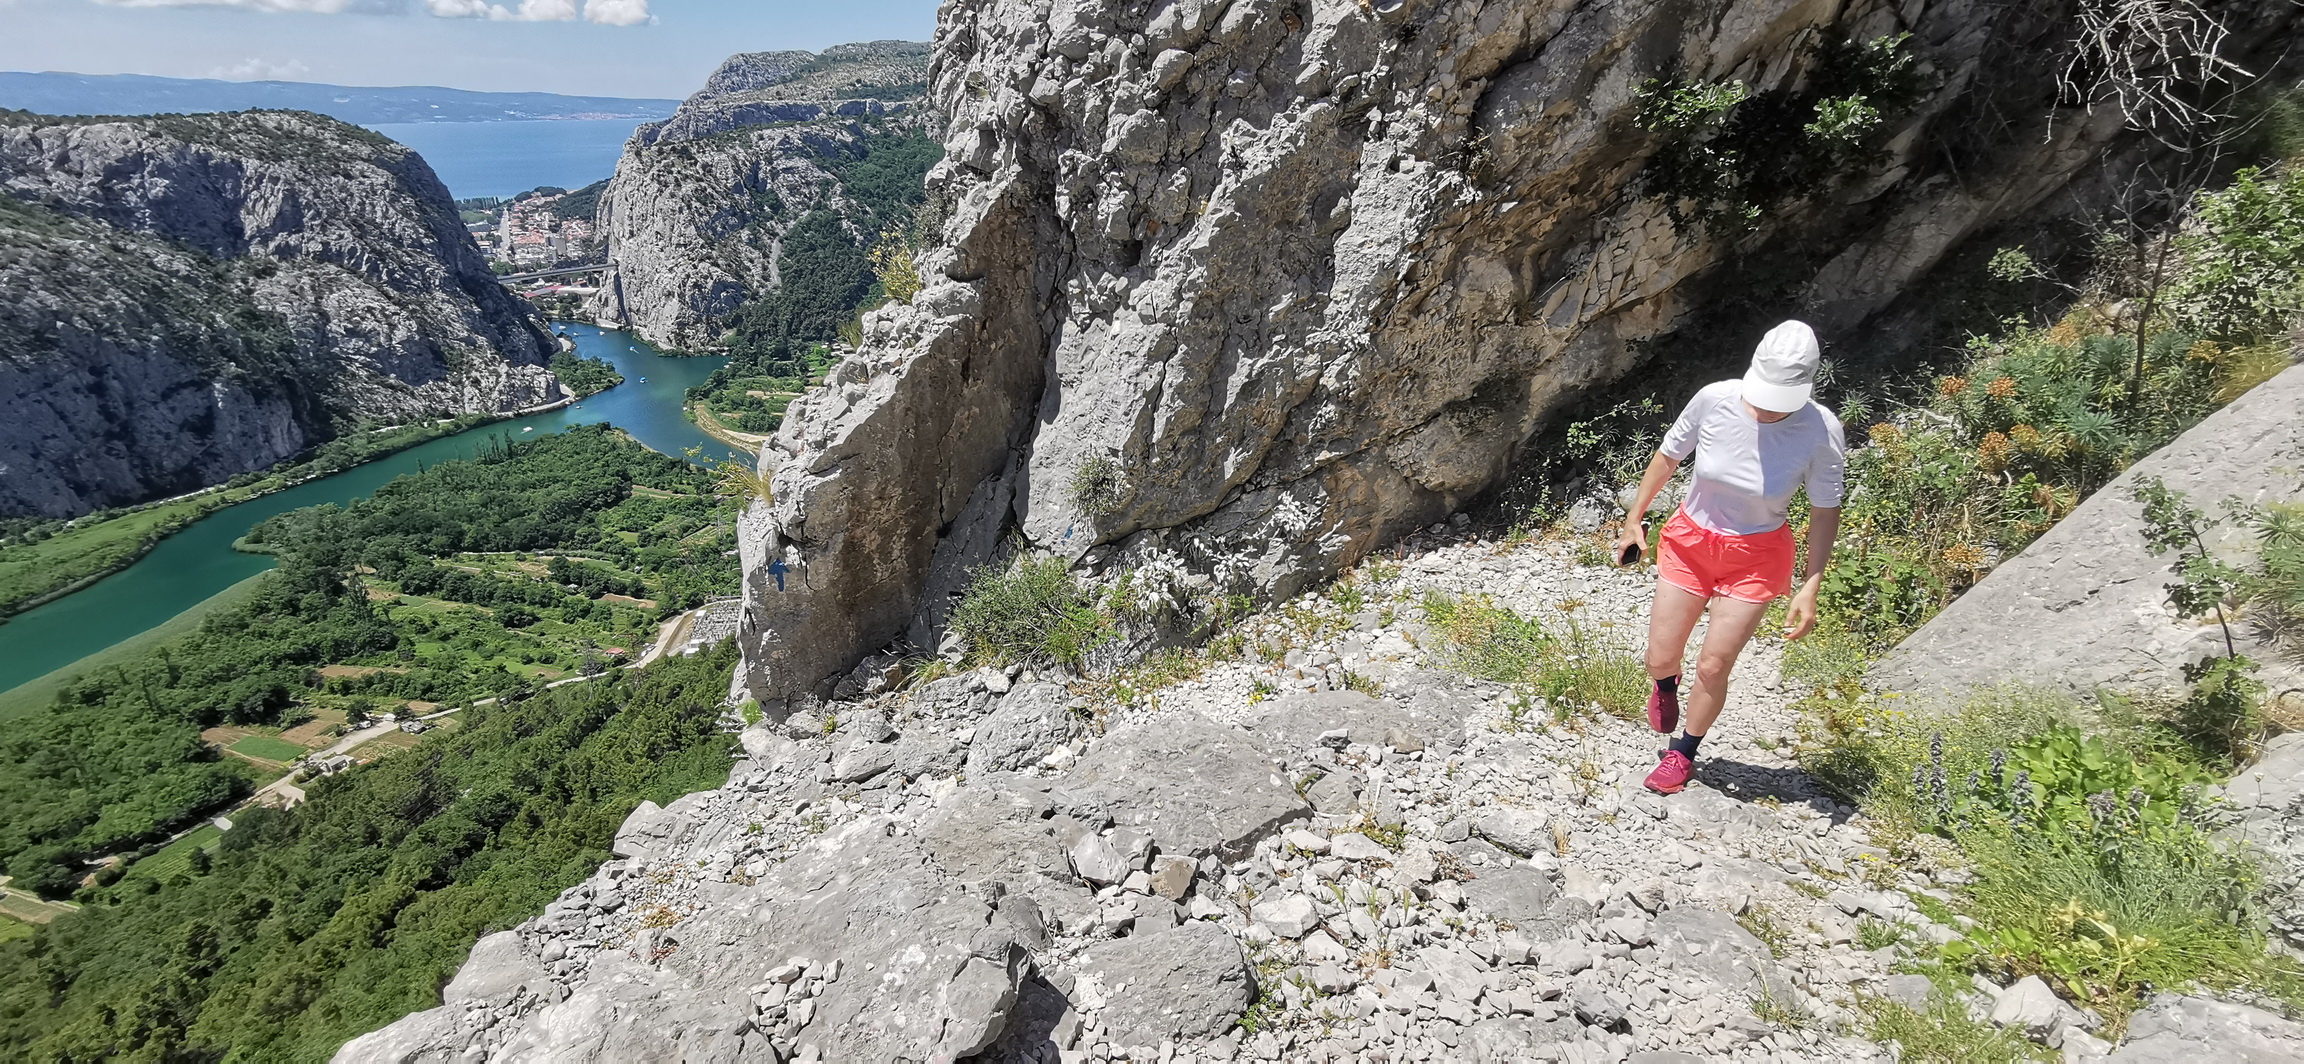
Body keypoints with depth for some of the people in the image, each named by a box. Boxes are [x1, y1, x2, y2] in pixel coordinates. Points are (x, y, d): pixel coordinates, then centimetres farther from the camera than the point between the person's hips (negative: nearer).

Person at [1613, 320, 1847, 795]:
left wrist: (1810, 589, -14)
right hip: (1690, 540, 2)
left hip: (1755, 556, -1)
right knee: (1660, 659, 6)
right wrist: (1634, 518, 6)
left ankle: (1682, 754, 29)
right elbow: (1668, 456, -2)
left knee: (1713, 667, 2)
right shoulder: (1714, 400, -20)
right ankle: (1665, 683, 46)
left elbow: (1825, 510, -10)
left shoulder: (1820, 430, -22)